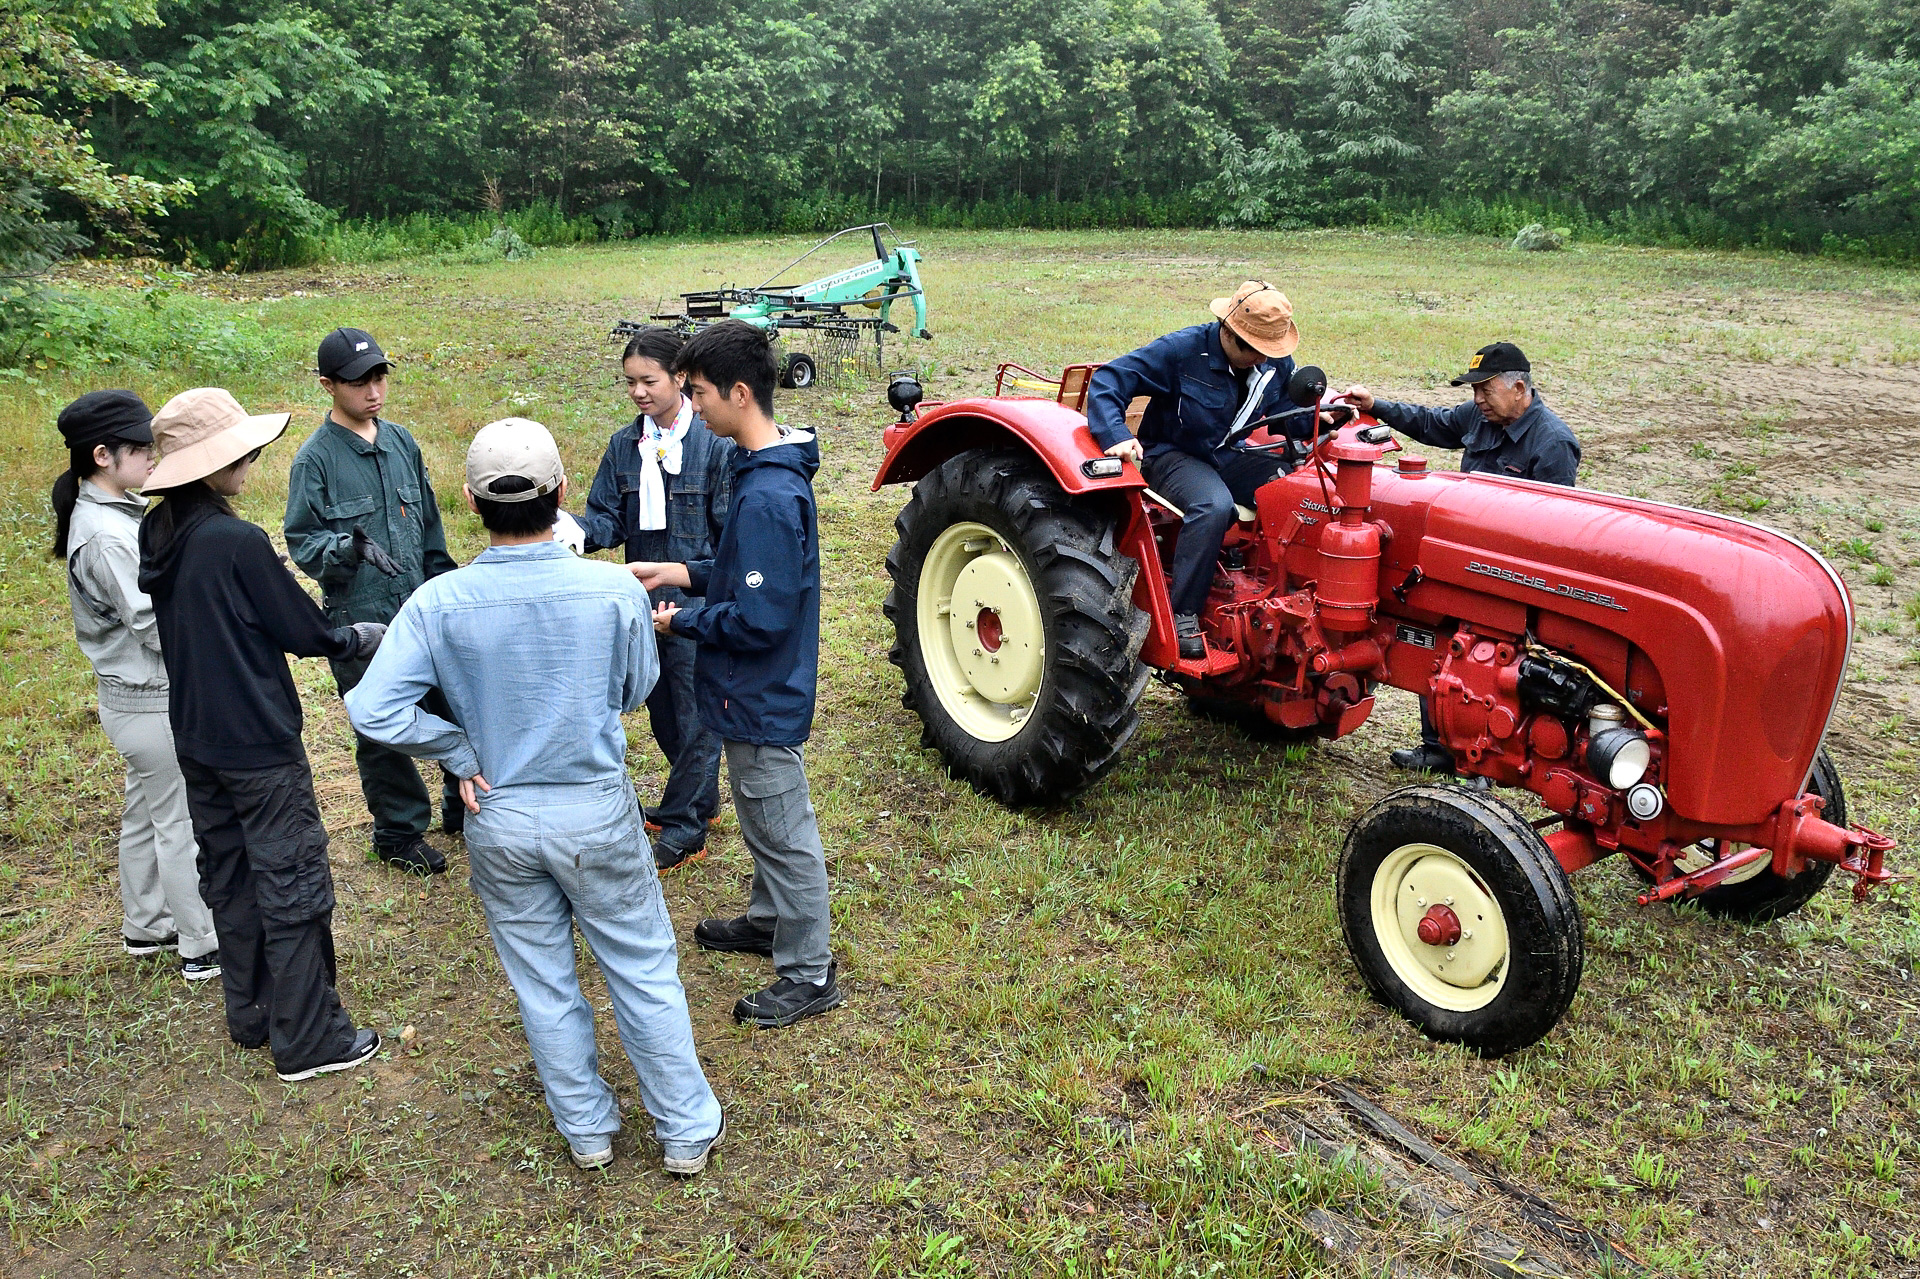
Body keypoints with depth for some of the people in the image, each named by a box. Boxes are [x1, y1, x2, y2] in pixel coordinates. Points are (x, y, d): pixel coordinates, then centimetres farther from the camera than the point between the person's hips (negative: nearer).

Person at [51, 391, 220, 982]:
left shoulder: (115, 513, 5)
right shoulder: (105, 536, -25)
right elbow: (156, 628, -24)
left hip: (135, 695, 10)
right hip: (156, 704, -10)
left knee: (145, 813, 22)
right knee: (182, 823, 2)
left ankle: (145, 926, 38)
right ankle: (203, 949, 14)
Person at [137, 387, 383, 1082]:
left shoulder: (156, 536, 2)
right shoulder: (239, 542, -22)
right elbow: (309, 633, -13)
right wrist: (365, 635, 6)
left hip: (196, 739, 8)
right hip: (258, 743, -8)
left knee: (229, 874, 18)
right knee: (292, 882, 2)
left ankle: (252, 1012, 33)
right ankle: (308, 1038, 11)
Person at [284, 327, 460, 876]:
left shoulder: (401, 441, 7)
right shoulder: (316, 458, -9)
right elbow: (302, 542, -9)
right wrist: (352, 546, -28)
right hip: (360, 622, -5)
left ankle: (464, 806, 32)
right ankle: (399, 833, 25)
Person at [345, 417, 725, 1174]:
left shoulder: (440, 603, -16)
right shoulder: (615, 590, -18)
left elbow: (372, 710, -19)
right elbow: (634, 692, -2)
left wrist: (460, 753, -6)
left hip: (498, 819, 1)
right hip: (597, 811, -1)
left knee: (543, 981, 18)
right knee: (644, 971, 14)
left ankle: (587, 1130, 35)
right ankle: (687, 1131, 27)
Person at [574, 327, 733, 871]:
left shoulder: (715, 444, -11)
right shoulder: (623, 446, 5)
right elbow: (608, 519, 4)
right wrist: (579, 532, -19)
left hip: (697, 604, -6)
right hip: (646, 601, 6)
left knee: (696, 717, 3)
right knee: (662, 713, 18)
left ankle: (682, 828, 14)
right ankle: (700, 800, 37)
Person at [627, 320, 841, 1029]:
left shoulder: (767, 496, -29)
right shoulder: (772, 469, 4)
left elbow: (759, 619, -28)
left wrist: (681, 620, -15)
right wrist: (677, 572, 8)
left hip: (762, 699, -10)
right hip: (760, 691, 10)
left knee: (781, 832, 5)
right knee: (765, 822, 26)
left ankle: (809, 975, 20)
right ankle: (770, 919, 46)